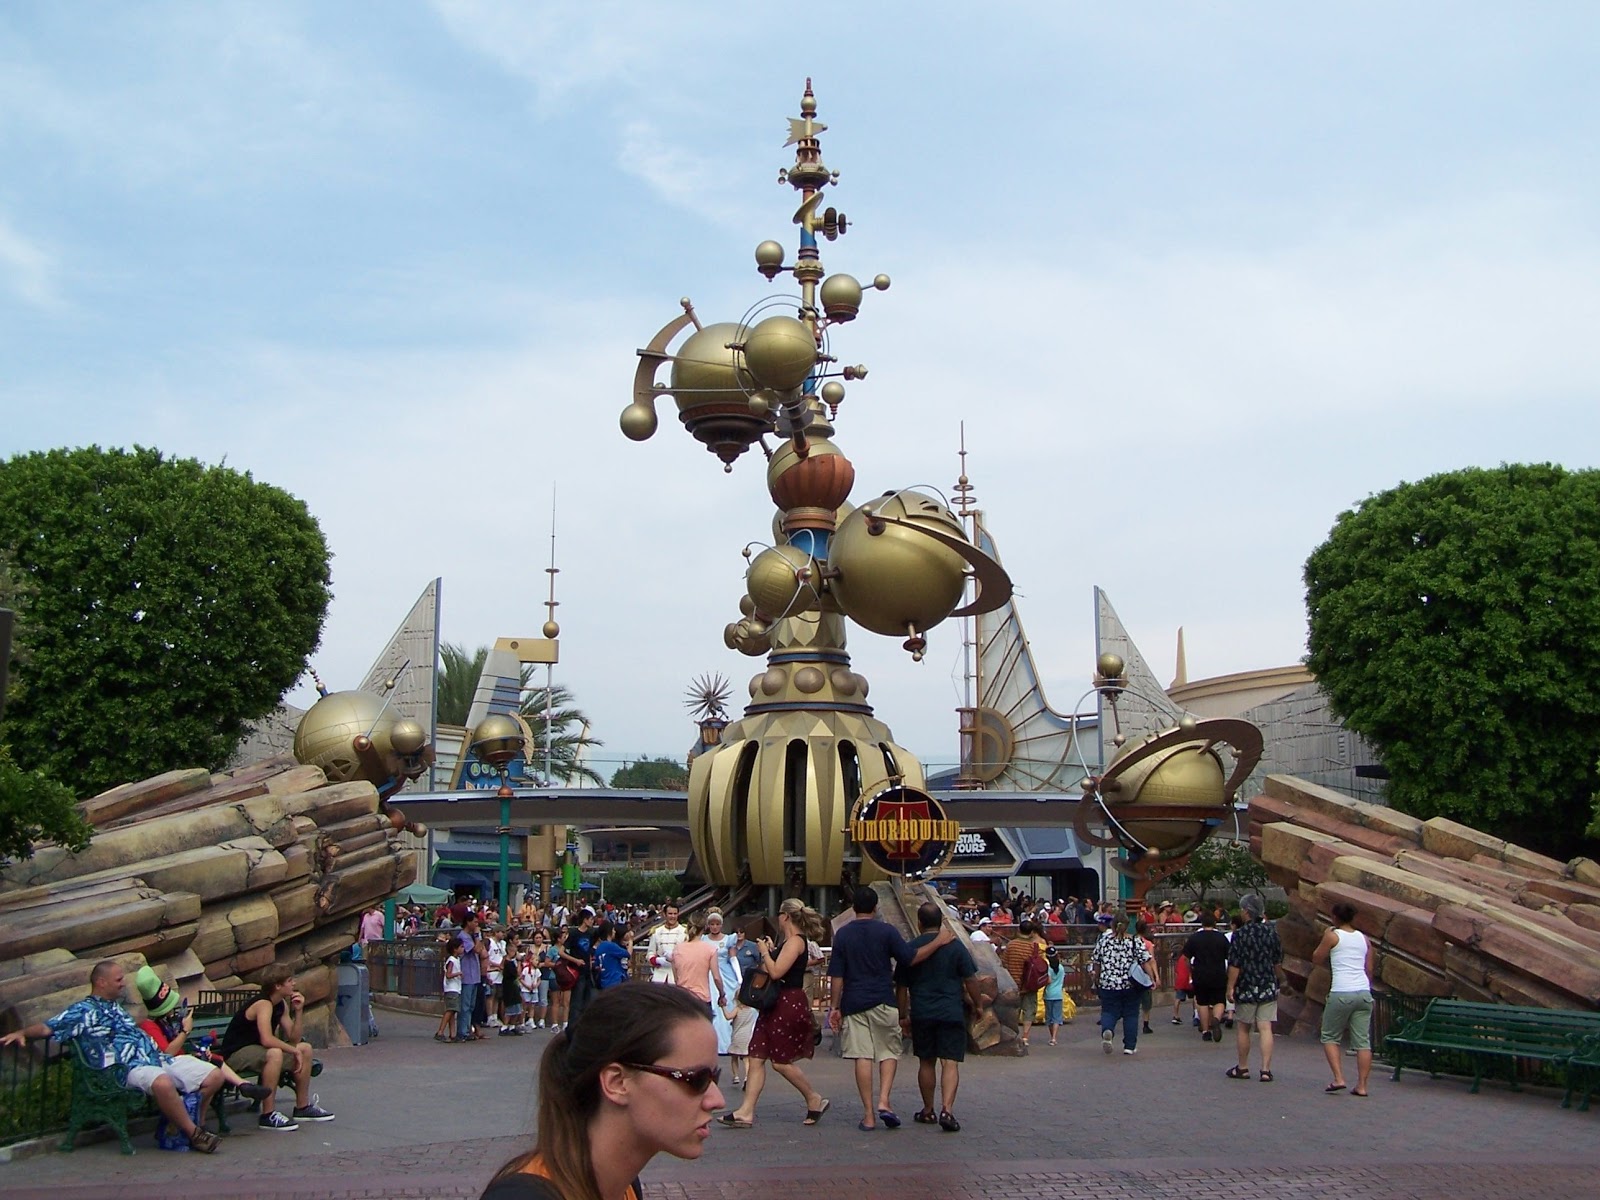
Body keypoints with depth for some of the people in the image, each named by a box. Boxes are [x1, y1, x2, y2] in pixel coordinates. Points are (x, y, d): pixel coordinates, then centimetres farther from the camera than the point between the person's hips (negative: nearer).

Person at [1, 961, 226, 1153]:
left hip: (158, 1058, 8)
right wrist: (22, 1033, -19)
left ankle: (191, 1124, 12)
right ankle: (194, 1134, -24)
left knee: (214, 1076, -3)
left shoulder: (116, 1007, 25)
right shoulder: (82, 1011, 2)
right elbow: (47, 1027, -4)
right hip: (132, 1067, -8)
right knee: (162, 1083, -41)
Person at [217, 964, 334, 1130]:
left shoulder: (282, 1005, 5)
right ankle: (268, 1115, -30)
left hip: (256, 1050, 10)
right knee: (274, 1053, -38)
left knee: (306, 1048, 8)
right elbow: (267, 1039, -38)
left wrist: (298, 1011, -6)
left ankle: (302, 1107, 18)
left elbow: (294, 1038, 5)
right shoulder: (264, 1004, -23)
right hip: (235, 1054, -10)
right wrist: (294, 1050, -28)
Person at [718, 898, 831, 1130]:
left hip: (789, 1004, -10)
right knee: (756, 1057, 2)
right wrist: (770, 950, 14)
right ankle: (746, 1112, -1)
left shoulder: (795, 941, -13)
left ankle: (815, 1099, 13)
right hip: (775, 1004, 10)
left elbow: (776, 972, -22)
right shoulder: (786, 941, 18)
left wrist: (765, 952, -9)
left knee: (780, 1061, -5)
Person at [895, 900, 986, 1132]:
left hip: (921, 1015, 2)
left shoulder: (910, 949, 1)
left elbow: (901, 987, 7)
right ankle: (947, 1109, -19)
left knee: (926, 1063, 15)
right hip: (951, 1014, -2)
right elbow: (970, 980, -1)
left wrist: (905, 1015, 18)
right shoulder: (955, 946, -3)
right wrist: (978, 1004, 15)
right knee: (950, 1063, -4)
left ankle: (928, 1111, 22)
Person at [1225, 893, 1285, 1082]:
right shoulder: (1271, 932, 3)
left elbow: (1234, 965, -13)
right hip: (1268, 988, 3)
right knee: (1265, 1028, 0)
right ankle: (1266, 1069, -6)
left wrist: (1230, 987, -7)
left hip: (1246, 988, -3)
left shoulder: (1240, 934, -11)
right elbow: (1279, 962, 11)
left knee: (1243, 1029, 10)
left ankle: (1243, 1068, 18)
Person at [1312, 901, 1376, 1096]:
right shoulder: (1364, 939, 13)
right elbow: (1369, 969, 16)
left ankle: (1338, 1078, -4)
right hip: (1364, 992, 5)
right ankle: (1362, 1085, 3)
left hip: (1341, 994, -5)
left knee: (1330, 1037, 9)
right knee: (1363, 1041, 5)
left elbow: (1316, 958, 7)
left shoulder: (1332, 936, -2)